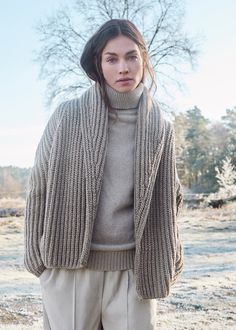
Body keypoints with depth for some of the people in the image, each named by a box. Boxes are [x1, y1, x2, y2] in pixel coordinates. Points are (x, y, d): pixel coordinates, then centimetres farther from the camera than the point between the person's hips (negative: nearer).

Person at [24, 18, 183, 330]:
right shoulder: (68, 116, -2)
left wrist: (169, 260, 12)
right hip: (70, 264, -1)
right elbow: (40, 185, 3)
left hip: (134, 268, 2)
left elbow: (168, 199, 13)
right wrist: (38, 256, 3)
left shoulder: (161, 127, 4)